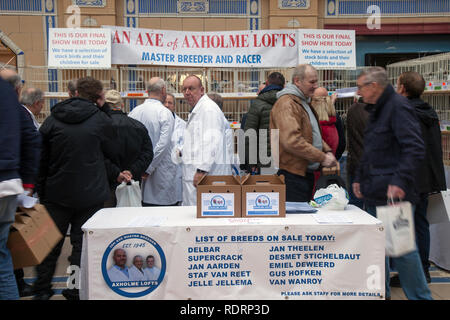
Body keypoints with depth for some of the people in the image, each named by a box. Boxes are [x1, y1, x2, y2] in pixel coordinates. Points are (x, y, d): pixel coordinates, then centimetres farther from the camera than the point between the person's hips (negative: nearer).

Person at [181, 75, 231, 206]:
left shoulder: (209, 108, -10)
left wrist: (202, 170, -23)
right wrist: (183, 150, 20)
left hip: (206, 173, -10)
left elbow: (211, 141, -20)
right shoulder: (196, 111, 24)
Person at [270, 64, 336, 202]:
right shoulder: (286, 104, -15)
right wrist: (322, 157, -20)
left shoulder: (304, 102, 20)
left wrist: (327, 151, 7)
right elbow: (292, 141, -26)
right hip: (291, 174, -10)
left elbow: (314, 135, 27)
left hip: (306, 173, 10)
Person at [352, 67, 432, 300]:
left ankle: (419, 296, 10)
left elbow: (415, 149, -20)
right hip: (374, 193, 10)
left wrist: (400, 181, -27)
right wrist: (360, 179, 19)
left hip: (393, 193, -10)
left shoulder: (398, 106, -12)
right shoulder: (376, 110, 18)